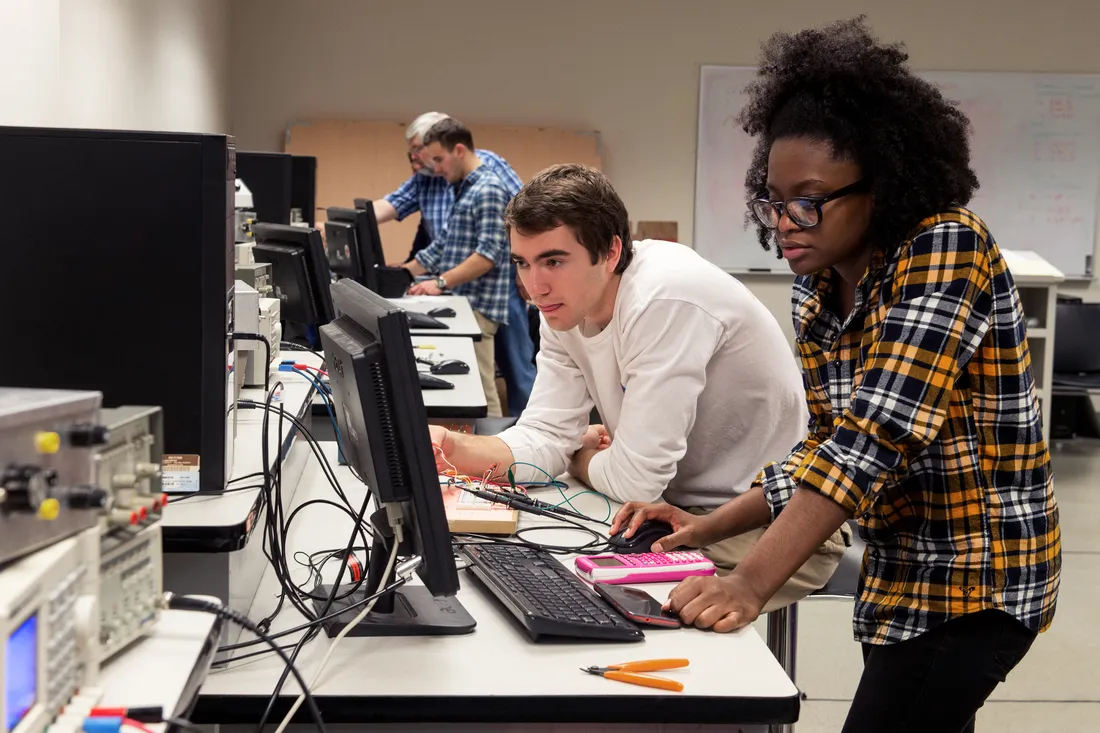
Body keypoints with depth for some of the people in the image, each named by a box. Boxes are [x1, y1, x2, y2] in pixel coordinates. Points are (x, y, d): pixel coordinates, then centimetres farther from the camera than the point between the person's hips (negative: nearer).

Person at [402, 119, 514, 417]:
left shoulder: (488, 190, -10)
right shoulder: (463, 190, 20)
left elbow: (490, 254, -19)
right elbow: (442, 246, 23)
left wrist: (441, 282, -22)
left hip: (477, 306, -10)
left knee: (479, 389, -9)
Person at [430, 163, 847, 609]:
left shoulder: (666, 301, -29)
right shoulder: (567, 304, -1)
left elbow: (636, 480, -27)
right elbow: (546, 437, -3)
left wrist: (580, 459, -5)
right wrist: (456, 450, -21)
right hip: (686, 511, 8)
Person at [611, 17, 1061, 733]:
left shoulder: (945, 247, -20)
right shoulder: (818, 290, 3)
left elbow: (876, 433, -30)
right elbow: (830, 446, 8)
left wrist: (751, 584, -35)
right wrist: (709, 528, -4)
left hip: (974, 577, -8)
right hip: (901, 569, 8)